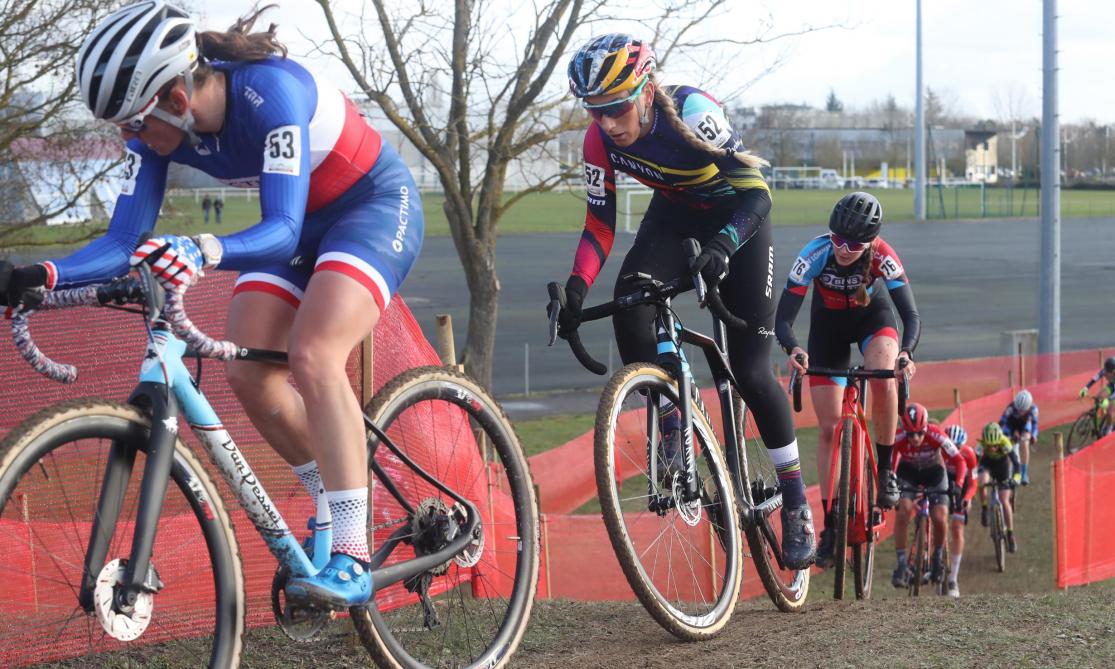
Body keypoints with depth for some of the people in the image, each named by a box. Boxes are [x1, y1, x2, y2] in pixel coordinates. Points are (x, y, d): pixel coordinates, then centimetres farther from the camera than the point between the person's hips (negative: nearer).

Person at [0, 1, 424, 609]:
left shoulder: (269, 91, -35)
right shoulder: (158, 128, -15)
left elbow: (282, 231, -40)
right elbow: (124, 240, -14)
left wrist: (203, 254, -58)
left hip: (374, 206, -7)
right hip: (300, 223, 7)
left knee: (313, 358, -27)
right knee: (248, 375, -8)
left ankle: (351, 558, -27)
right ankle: (337, 512, 12)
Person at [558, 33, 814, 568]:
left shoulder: (691, 111, -35)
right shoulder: (601, 138, -21)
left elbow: (758, 192, -35)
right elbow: (601, 221, -13)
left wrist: (722, 246, -53)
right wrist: (576, 288, -29)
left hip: (736, 214, -4)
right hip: (674, 212, 4)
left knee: (750, 371, -8)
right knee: (629, 302, -29)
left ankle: (796, 504, 6)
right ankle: (668, 425, -8)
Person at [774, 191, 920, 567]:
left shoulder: (882, 256, -31)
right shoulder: (815, 255, -32)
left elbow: (910, 314, -33)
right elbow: (783, 317, -32)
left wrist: (906, 352, -53)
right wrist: (793, 350, -53)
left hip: (871, 315, -1)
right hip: (828, 323, 1)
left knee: (883, 378, -34)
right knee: (828, 427, -4)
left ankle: (884, 469, -13)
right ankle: (831, 525, 3)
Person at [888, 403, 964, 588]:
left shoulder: (936, 435, -34)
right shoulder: (898, 440, -32)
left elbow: (959, 461, -31)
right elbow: (889, 468, -26)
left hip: (933, 471, 0)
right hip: (908, 472, 0)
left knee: (939, 518, -16)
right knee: (903, 510, -23)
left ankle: (937, 558, 13)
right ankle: (901, 565, -15)